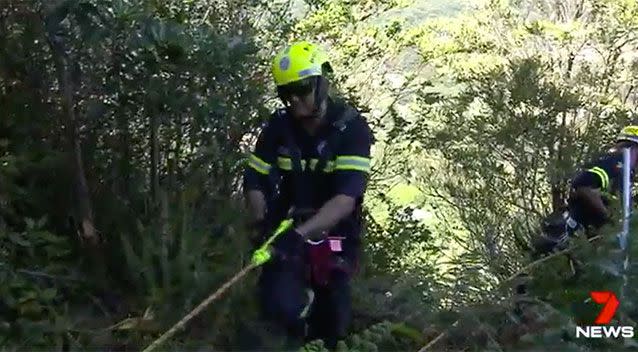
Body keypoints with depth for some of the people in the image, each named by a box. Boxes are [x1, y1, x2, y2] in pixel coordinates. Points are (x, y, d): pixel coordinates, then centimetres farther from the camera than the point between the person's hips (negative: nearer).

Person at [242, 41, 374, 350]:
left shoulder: (351, 127, -18)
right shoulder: (279, 126, -6)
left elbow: (346, 198, -27)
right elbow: (255, 182, -3)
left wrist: (300, 233, -39)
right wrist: (265, 226, -22)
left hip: (334, 233, -1)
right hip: (288, 230, 2)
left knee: (332, 326, 5)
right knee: (282, 306, -20)